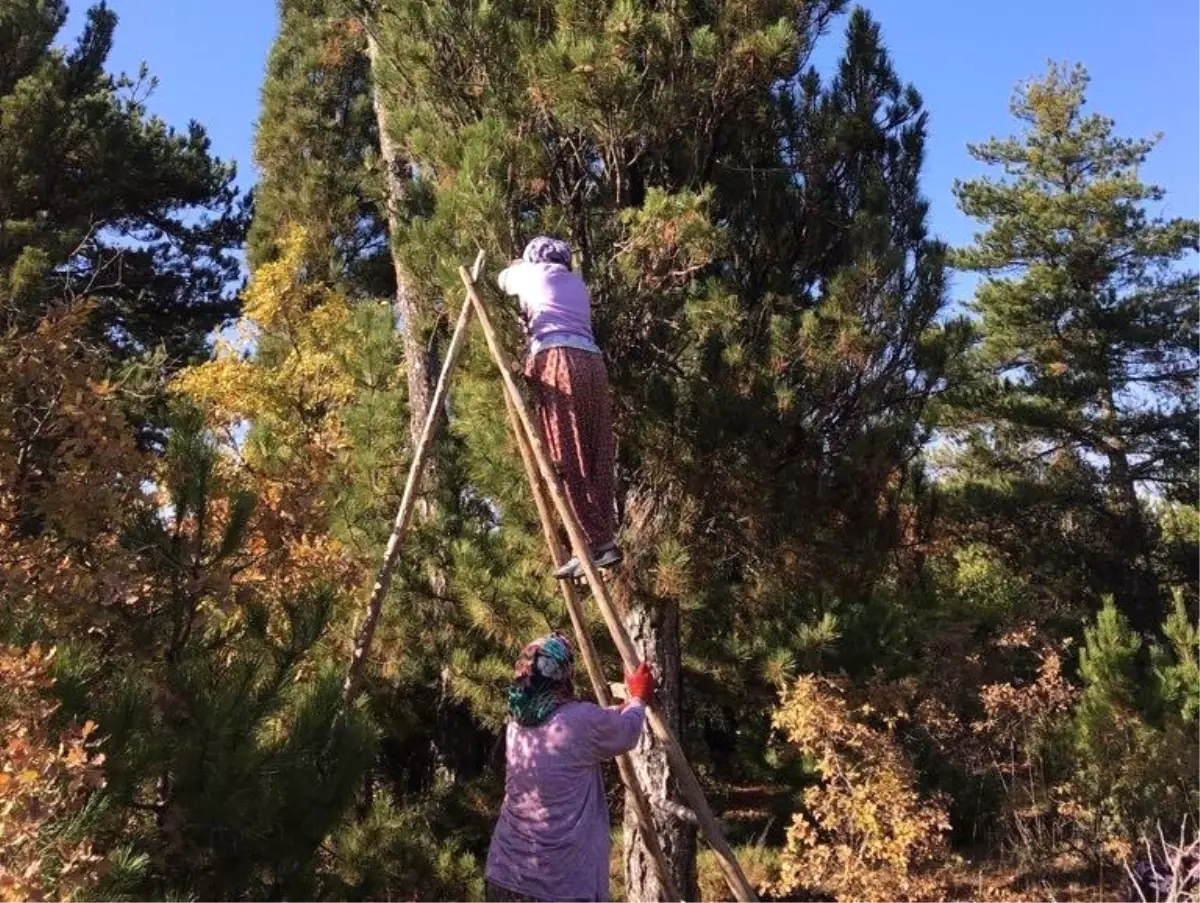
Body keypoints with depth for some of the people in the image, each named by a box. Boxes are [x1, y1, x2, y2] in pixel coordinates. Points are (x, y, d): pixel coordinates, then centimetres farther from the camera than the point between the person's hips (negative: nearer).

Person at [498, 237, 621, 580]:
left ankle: (596, 543, -16)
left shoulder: (533, 273, 16)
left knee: (566, 458, -10)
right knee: (596, 456, 3)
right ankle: (605, 539, -2)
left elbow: (503, 279, 35)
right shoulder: (577, 283, 29)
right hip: (592, 362, 6)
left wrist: (519, 264, 54)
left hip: (558, 360, -6)